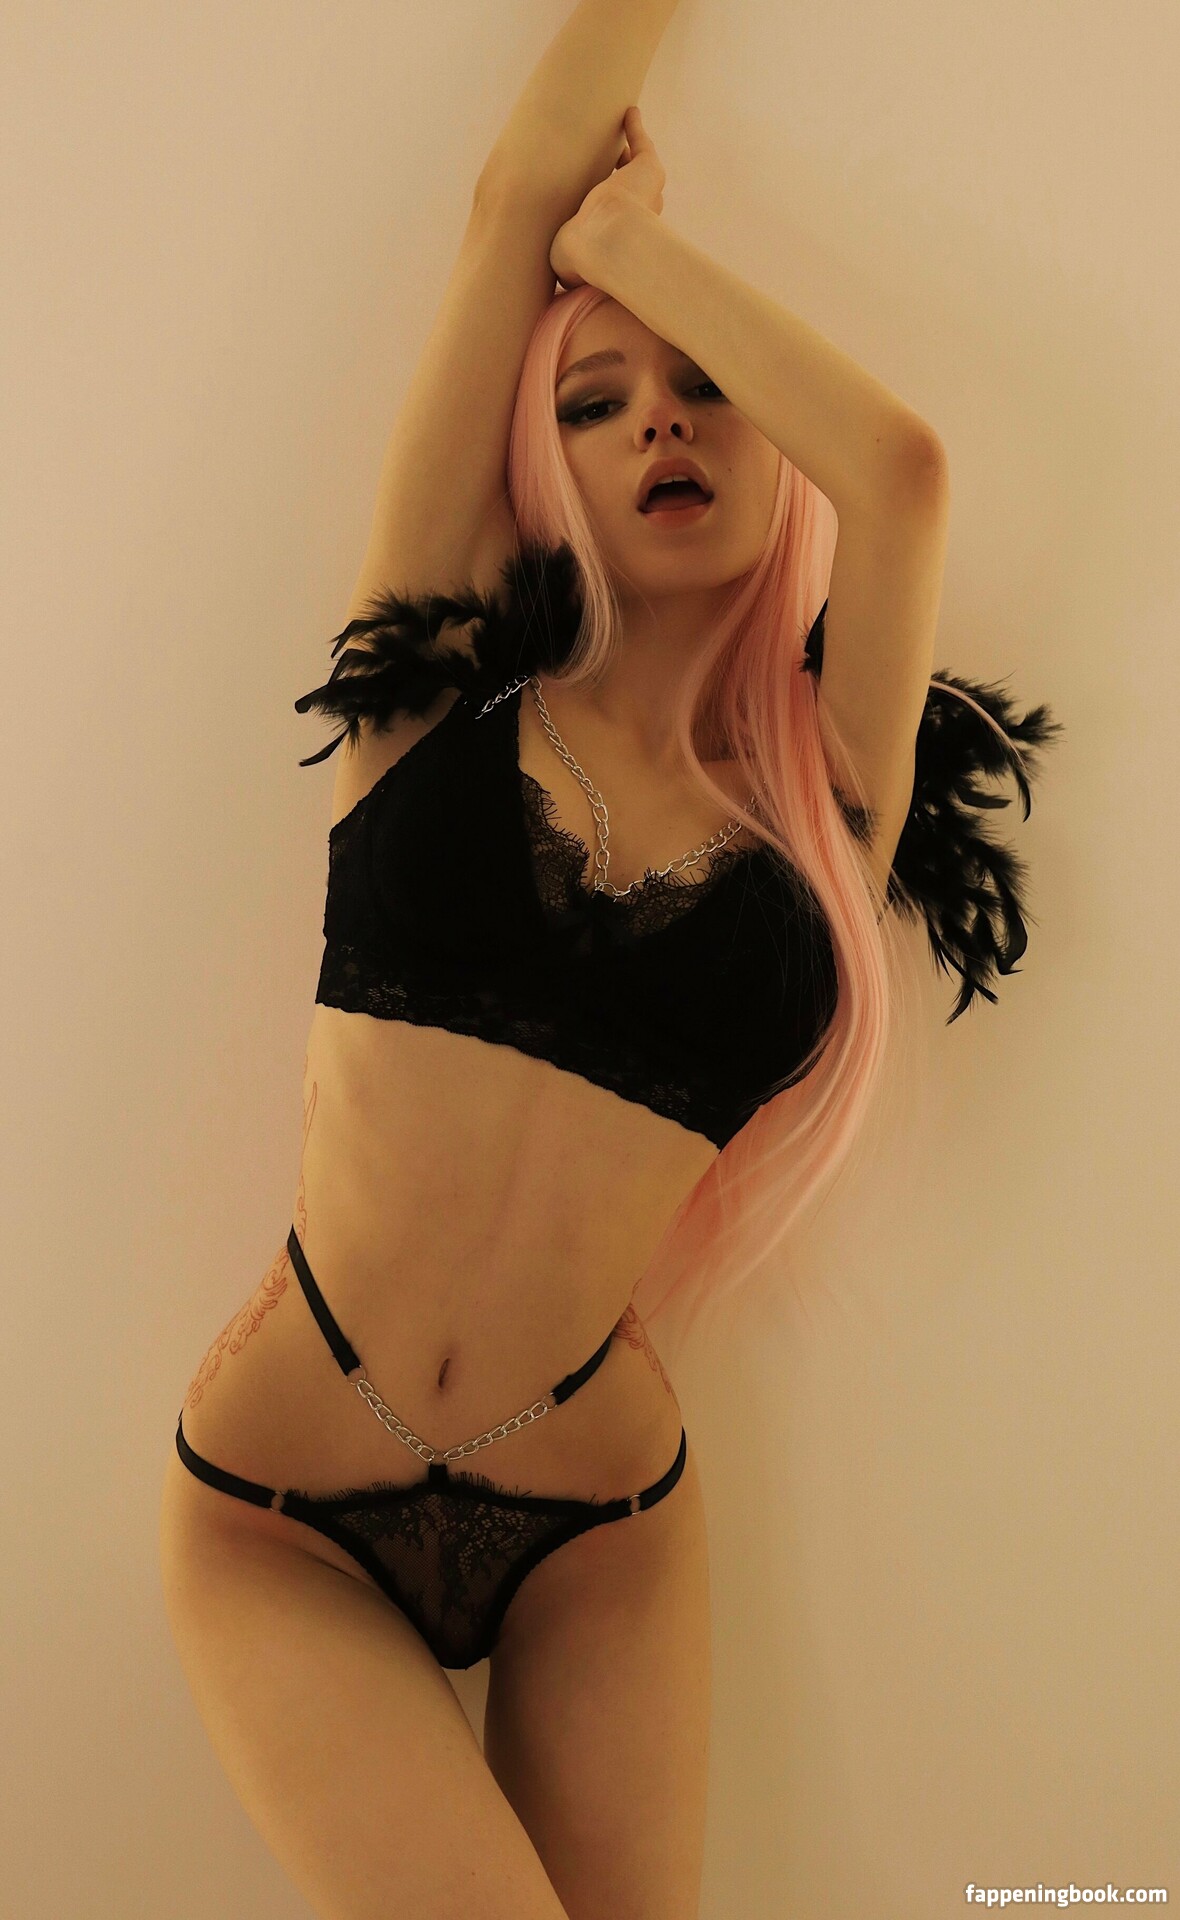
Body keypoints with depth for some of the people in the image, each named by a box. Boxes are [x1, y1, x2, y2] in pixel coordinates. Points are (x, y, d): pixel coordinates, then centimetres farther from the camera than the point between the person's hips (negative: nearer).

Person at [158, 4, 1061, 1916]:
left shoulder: (827, 781, 1)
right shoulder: (443, 684, -2)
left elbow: (901, 460, -15)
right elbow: (521, 194, -1)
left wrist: (630, 236, -1)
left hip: (598, 1520, 2)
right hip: (282, 1510, -1)